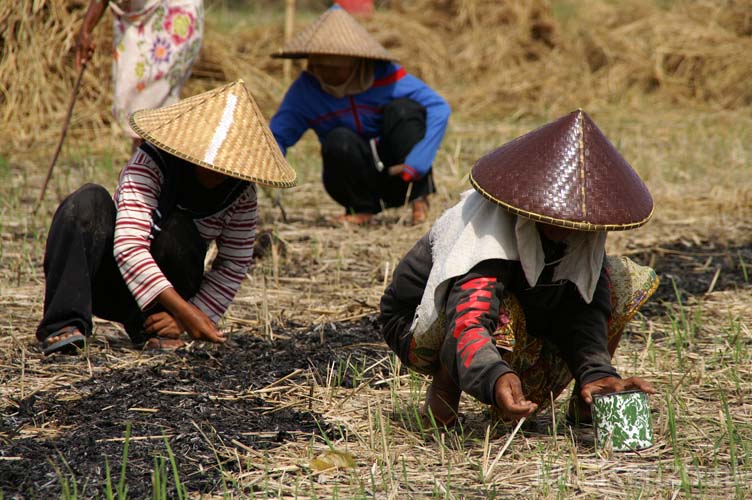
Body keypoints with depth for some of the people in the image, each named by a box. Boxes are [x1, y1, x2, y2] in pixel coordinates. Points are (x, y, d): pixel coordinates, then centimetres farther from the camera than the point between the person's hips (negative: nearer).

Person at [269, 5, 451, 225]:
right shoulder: (305, 88, -13)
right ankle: (361, 208, -5)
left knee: (403, 109, -25)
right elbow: (276, 136, -13)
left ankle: (418, 199, -13)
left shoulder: (385, 75, -18)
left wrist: (416, 164, -34)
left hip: (396, 172, 0)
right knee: (339, 140, -32)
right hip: (354, 179, 0)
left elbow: (439, 108, -24)